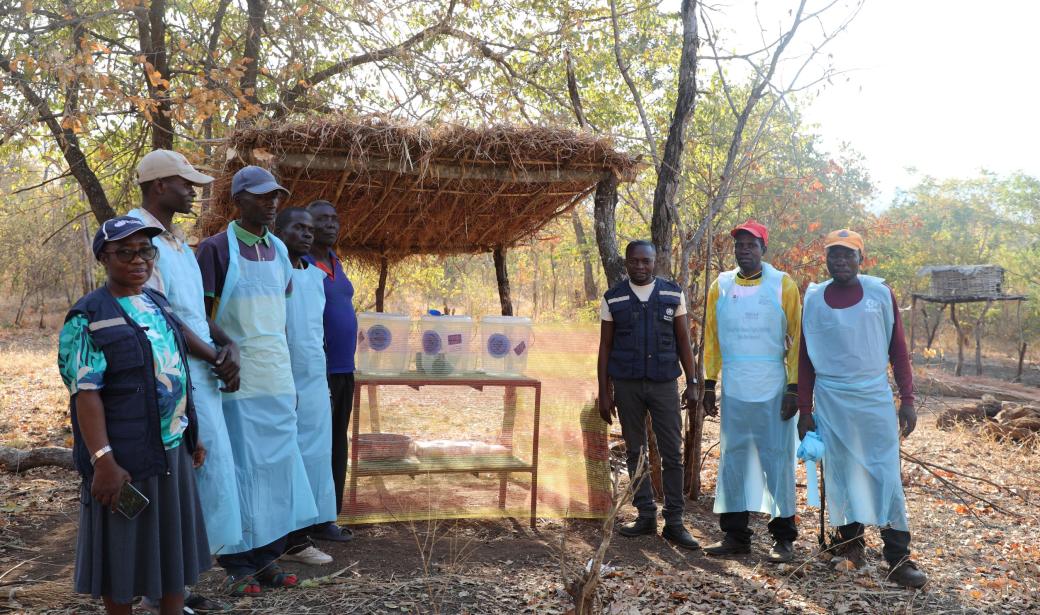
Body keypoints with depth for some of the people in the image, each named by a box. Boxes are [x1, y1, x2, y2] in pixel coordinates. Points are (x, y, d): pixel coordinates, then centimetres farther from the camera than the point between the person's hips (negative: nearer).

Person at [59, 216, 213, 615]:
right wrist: (103, 460, -23)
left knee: (175, 542, 15)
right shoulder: (89, 318, -11)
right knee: (124, 549, 5)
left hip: (172, 449, 7)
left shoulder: (158, 304, 10)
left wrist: (192, 436, 18)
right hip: (125, 456, -7)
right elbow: (86, 394, -17)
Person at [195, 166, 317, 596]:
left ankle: (267, 558, 20)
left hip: (277, 379, 6)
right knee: (240, 468, 0)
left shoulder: (278, 250, 12)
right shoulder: (215, 248, -7)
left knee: (278, 465, 8)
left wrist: (289, 379, 15)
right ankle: (237, 565, 13)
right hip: (237, 382, -6)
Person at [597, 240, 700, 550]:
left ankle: (674, 523, 5)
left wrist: (692, 383, 1)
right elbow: (605, 347, 5)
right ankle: (646, 516, 18)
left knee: (672, 454, -1)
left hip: (664, 383, 0)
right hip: (627, 385, 1)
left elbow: (683, 341, 6)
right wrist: (604, 392, 1)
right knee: (635, 452, 8)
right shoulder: (613, 299, 2)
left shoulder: (673, 294, 3)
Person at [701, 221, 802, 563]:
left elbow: (797, 339, -3)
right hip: (734, 390, 3)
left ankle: (783, 537, 12)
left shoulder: (782, 285, -3)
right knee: (733, 460, 7)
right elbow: (711, 339, 11)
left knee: (777, 458, 2)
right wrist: (709, 384, 7)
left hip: (773, 390, -3)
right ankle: (735, 535, 17)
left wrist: (794, 388, -8)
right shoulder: (720, 287, 6)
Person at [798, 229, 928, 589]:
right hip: (831, 400, 1)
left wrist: (907, 400, 0)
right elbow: (806, 358, 7)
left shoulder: (880, 293, 1)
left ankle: (899, 559, 4)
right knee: (840, 475, 7)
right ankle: (850, 540, 23)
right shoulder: (814, 300, 2)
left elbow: (897, 349, 4)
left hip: (875, 398, -1)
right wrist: (804, 409, 5)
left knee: (886, 476, -2)